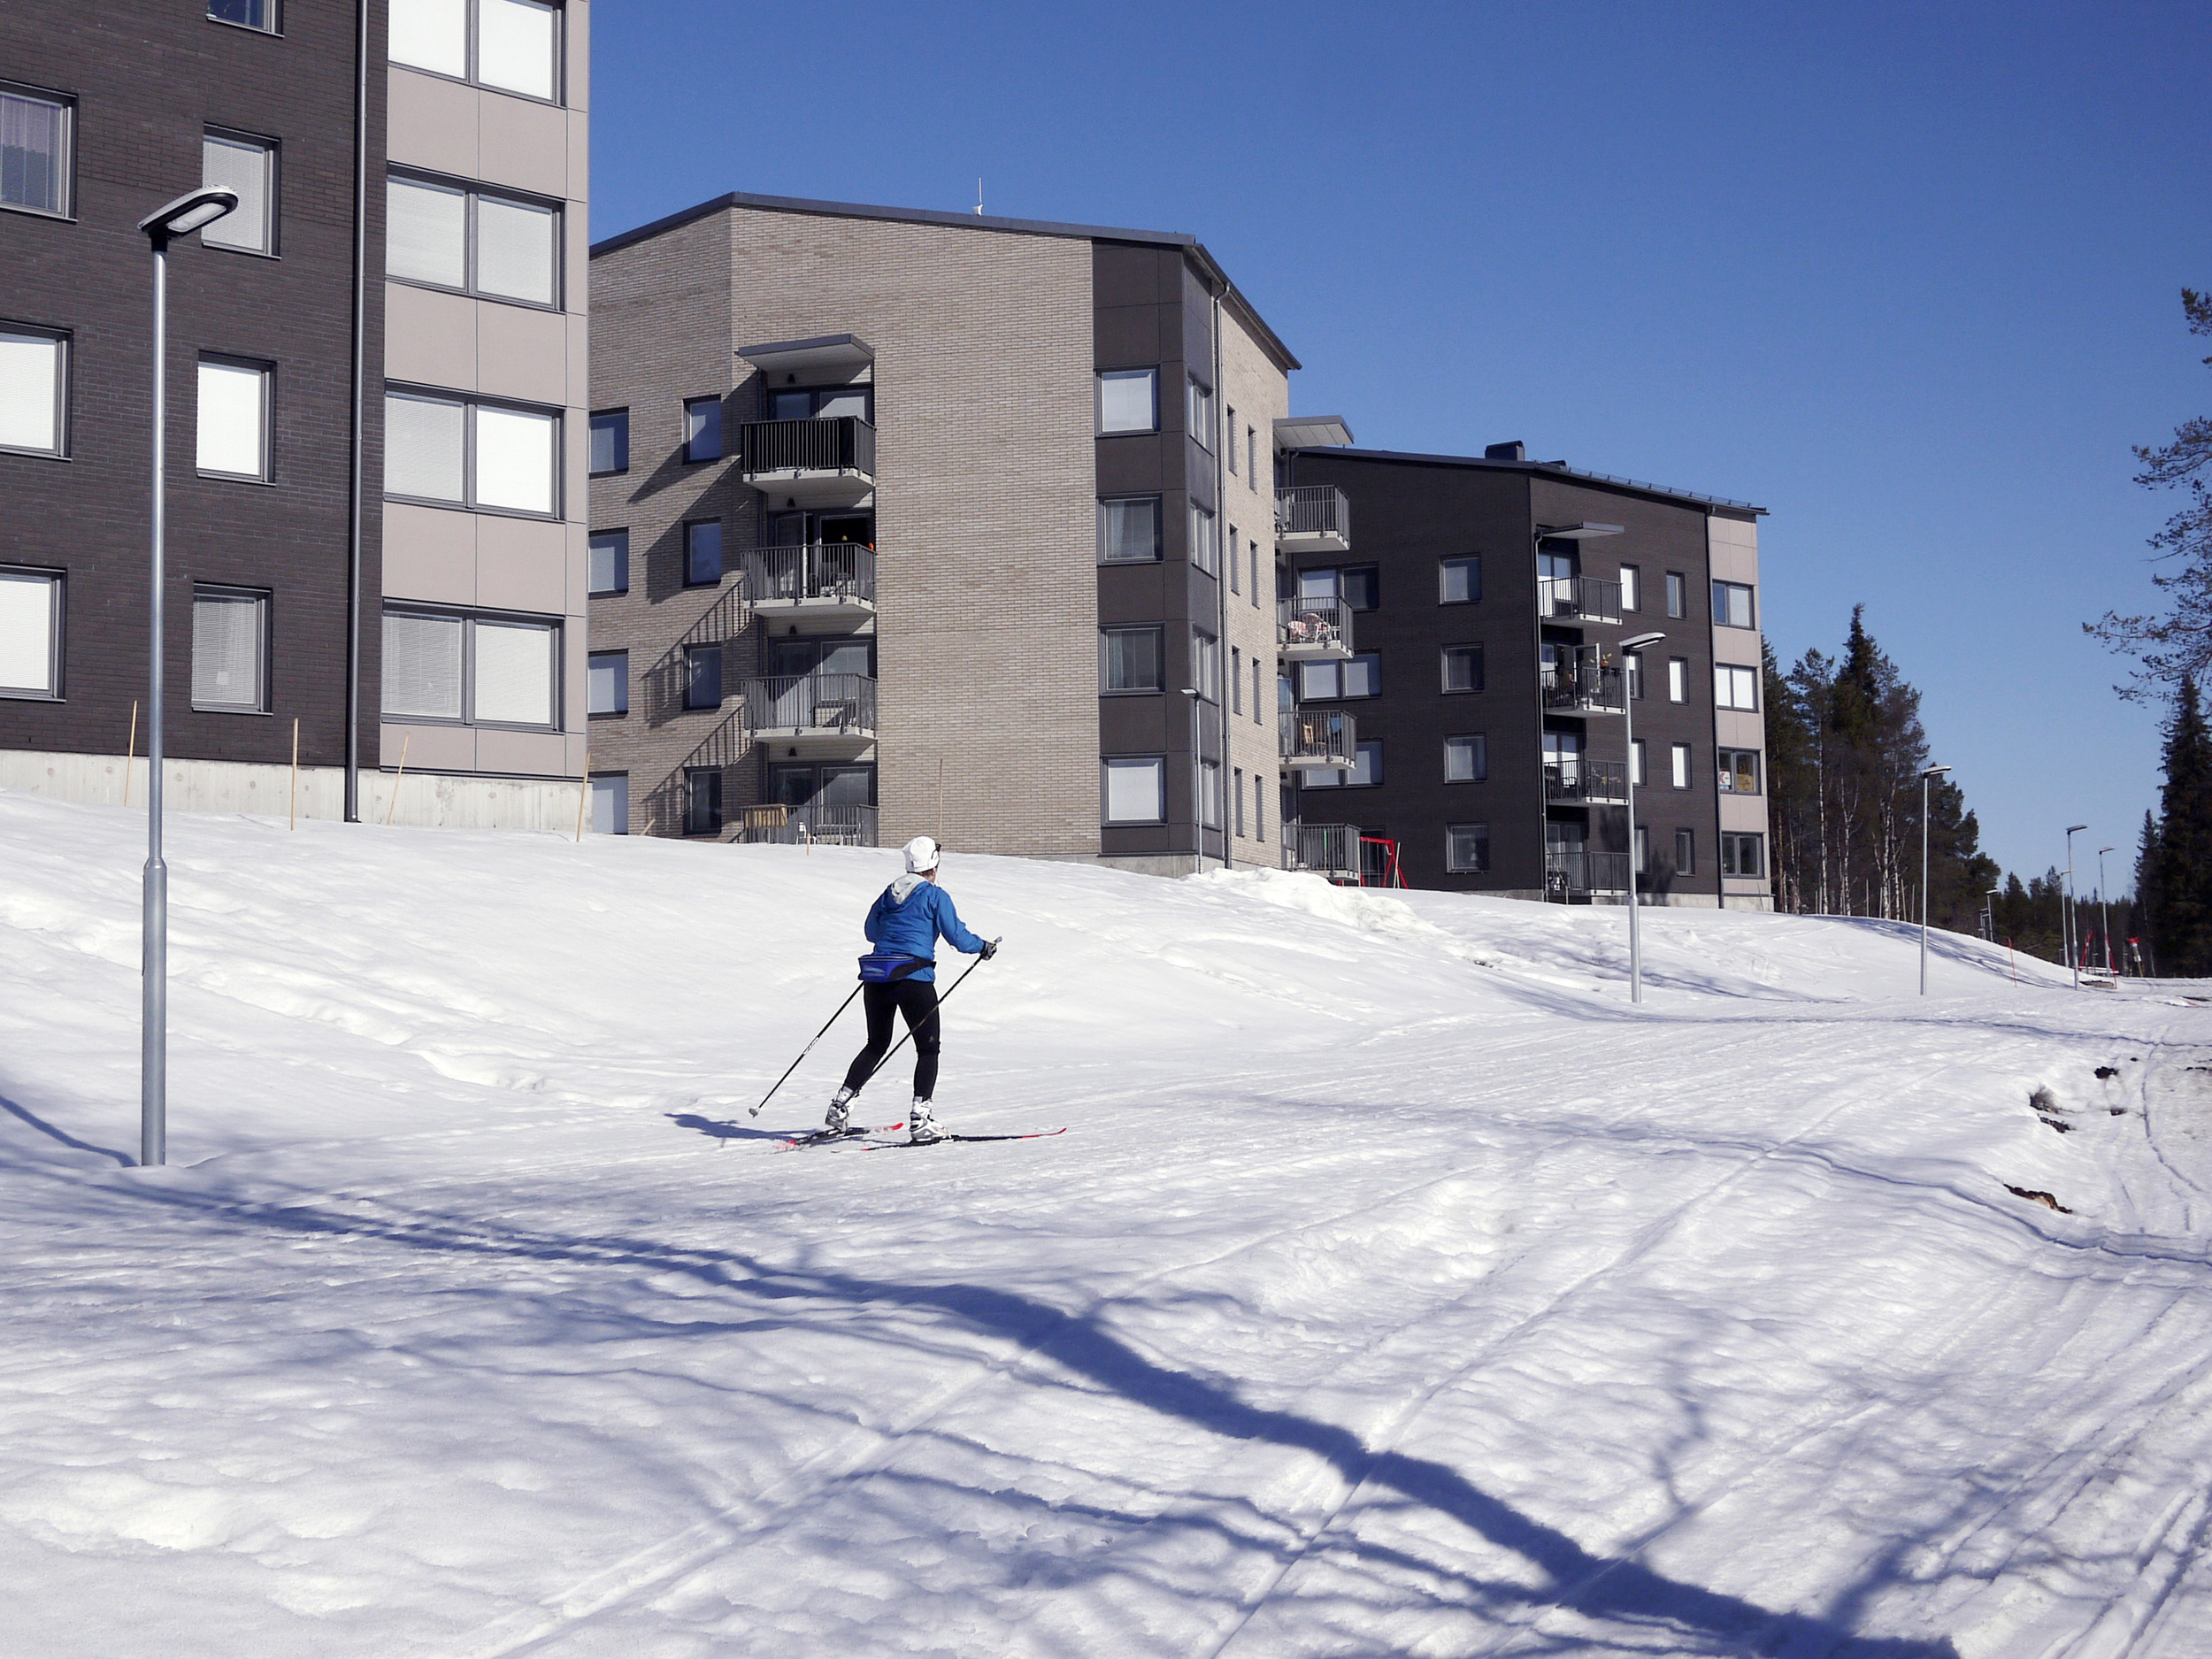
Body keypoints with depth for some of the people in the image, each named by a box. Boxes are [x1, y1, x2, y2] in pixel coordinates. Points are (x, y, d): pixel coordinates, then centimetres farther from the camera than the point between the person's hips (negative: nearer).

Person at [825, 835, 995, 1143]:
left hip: (877, 978, 6)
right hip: (914, 978, -5)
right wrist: (983, 947, 16)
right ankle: (920, 1117, -7)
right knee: (928, 1049, 5)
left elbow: (871, 931, 24)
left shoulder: (889, 893, 13)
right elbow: (957, 936, -2)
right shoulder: (935, 896, -1)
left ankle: (839, 1107, 14)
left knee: (876, 1045, 20)